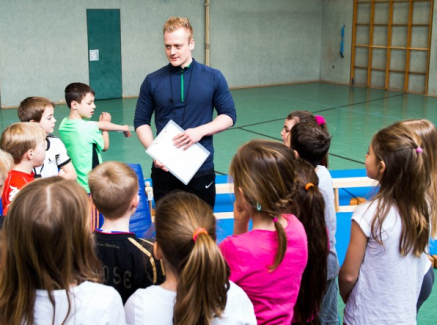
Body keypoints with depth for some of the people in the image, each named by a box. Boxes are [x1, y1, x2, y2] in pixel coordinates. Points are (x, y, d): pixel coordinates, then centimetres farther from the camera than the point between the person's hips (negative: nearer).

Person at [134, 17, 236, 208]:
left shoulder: (213, 78, 0)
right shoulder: (152, 81, 2)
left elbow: (229, 116, 3)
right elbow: (141, 121, 7)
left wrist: (200, 131, -14)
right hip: (164, 170, 1)